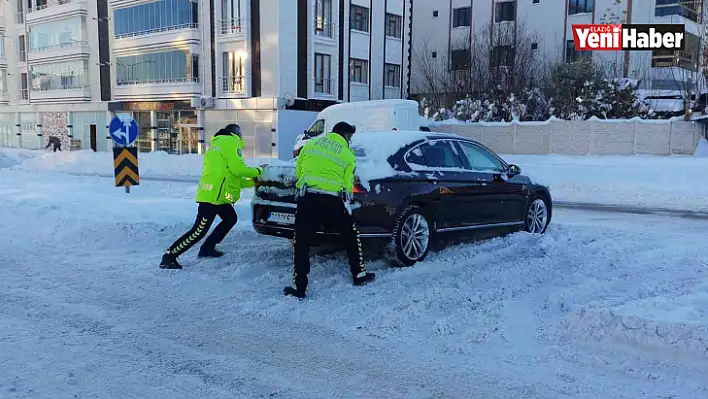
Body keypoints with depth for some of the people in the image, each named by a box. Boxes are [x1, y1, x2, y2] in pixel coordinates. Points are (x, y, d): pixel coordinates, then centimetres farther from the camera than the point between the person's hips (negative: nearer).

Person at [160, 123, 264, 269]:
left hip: (216, 195, 10)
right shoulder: (231, 142, -3)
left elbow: (232, 177, 27)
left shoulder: (218, 144, 27)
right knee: (199, 231, -9)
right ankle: (169, 257, -6)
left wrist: (252, 181, 28)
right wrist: (258, 171, 4)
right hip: (213, 196, -10)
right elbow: (238, 169, -12)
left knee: (231, 219, 23)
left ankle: (207, 248, 24)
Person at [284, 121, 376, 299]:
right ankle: (359, 275, 30)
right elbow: (348, 185, 6)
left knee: (302, 243, 8)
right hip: (332, 200, -1)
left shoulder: (311, 144, 14)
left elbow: (298, 171, 19)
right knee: (351, 237, 20)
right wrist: (346, 199, 26)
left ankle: (299, 287, 10)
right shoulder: (348, 155, 8)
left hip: (306, 198, 1)